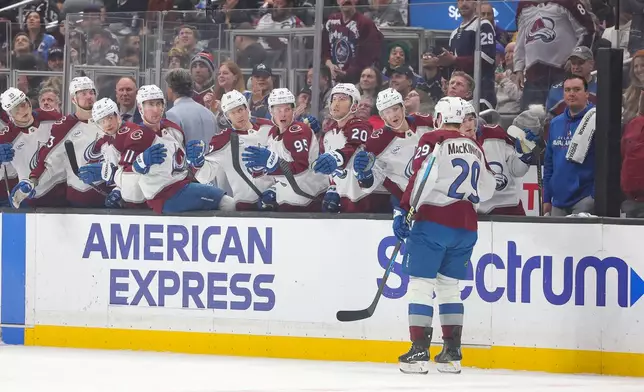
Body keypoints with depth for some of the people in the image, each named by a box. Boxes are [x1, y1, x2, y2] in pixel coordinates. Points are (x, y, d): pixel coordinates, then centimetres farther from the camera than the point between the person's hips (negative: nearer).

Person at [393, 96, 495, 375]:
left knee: (421, 284, -2)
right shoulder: (476, 149, 15)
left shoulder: (433, 140, -3)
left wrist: (404, 210, -12)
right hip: (466, 227, 6)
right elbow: (486, 190, 21)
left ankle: (419, 351, -9)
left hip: (433, 221, -6)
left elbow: (420, 177, -14)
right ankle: (452, 353, 12)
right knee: (450, 286, 15)